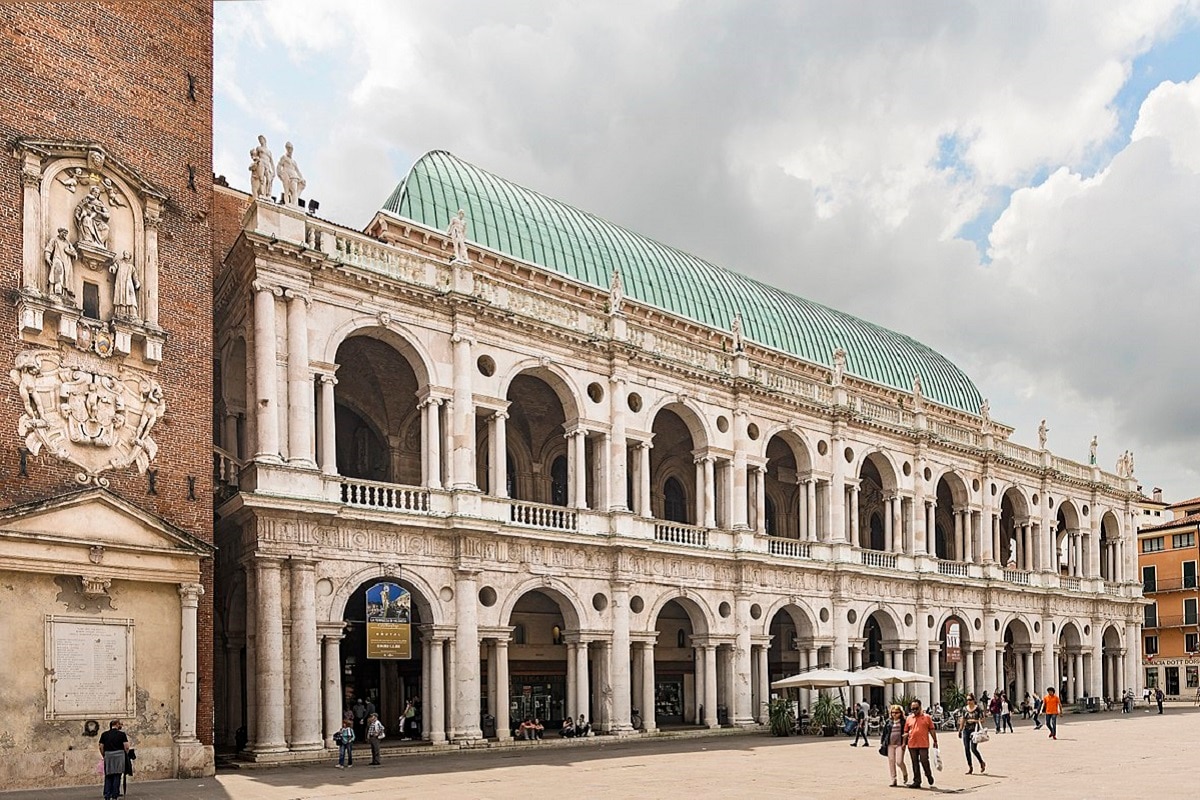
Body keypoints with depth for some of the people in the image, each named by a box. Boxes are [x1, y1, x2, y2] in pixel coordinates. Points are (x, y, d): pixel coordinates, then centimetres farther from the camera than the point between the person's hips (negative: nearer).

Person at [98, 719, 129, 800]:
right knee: (117, 777, 2)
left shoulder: (104, 734, 7)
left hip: (108, 756, 3)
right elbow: (126, 747, -7)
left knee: (108, 777, 9)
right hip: (119, 756, -3)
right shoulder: (122, 734, -2)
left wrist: (104, 756, 16)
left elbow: (101, 747, 4)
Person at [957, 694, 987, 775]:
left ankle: (982, 763, 14)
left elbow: (982, 720, -5)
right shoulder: (965, 709, 9)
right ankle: (970, 767, 11)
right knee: (966, 749, 1)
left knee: (973, 749, -11)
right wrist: (960, 730, 15)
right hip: (966, 730, 5)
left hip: (975, 730, -5)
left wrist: (975, 721, -21)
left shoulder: (978, 709, -4)